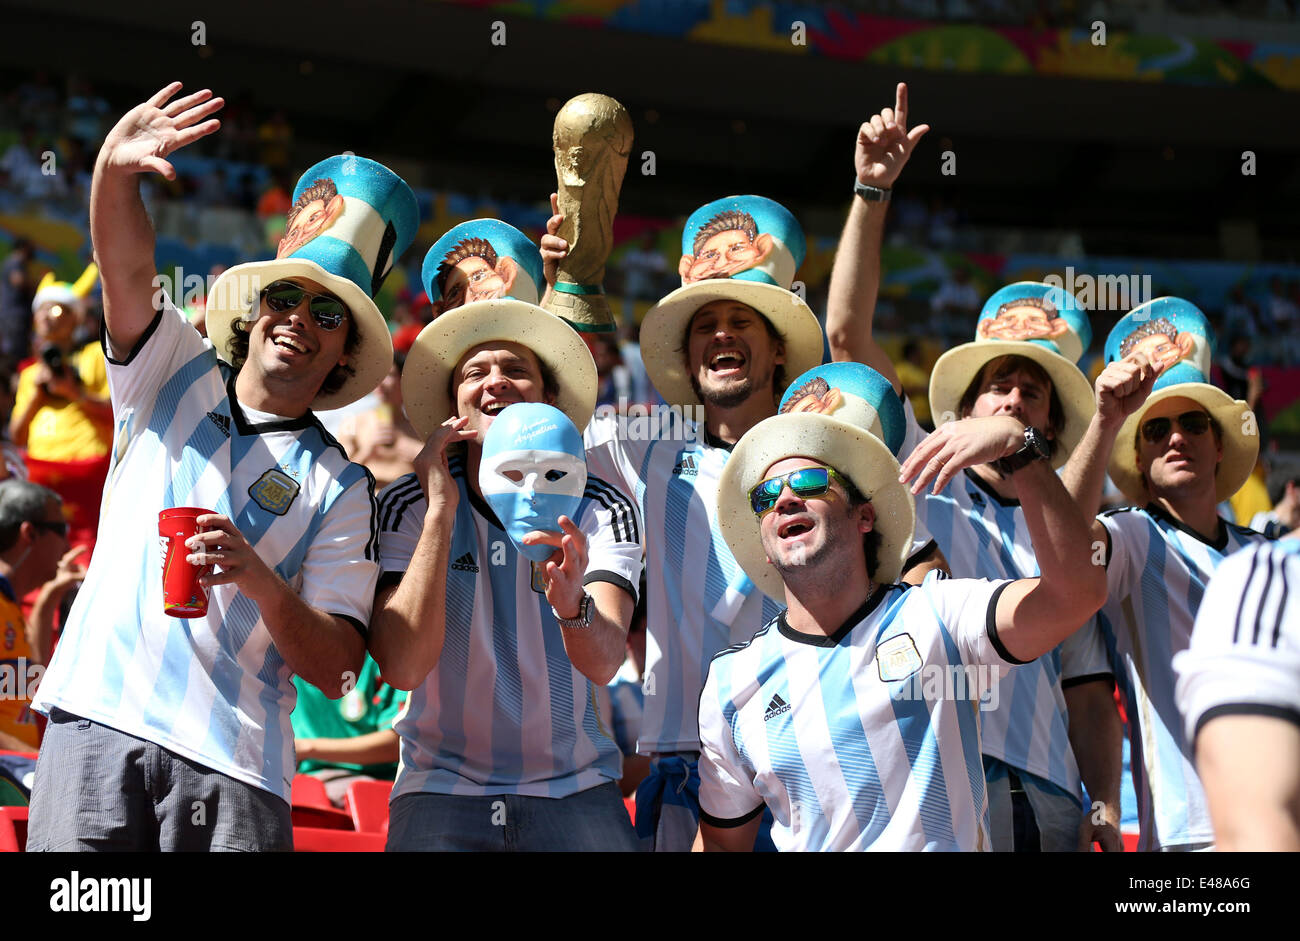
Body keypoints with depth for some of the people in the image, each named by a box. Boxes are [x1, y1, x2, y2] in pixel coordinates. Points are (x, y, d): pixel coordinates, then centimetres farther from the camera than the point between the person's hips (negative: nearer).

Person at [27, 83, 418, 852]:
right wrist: (116, 172, -23)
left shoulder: (341, 488, 9)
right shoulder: (174, 375, 16)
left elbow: (336, 671, 2)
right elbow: (127, 267, -4)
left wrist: (259, 579, -15)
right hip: (99, 713, 0)